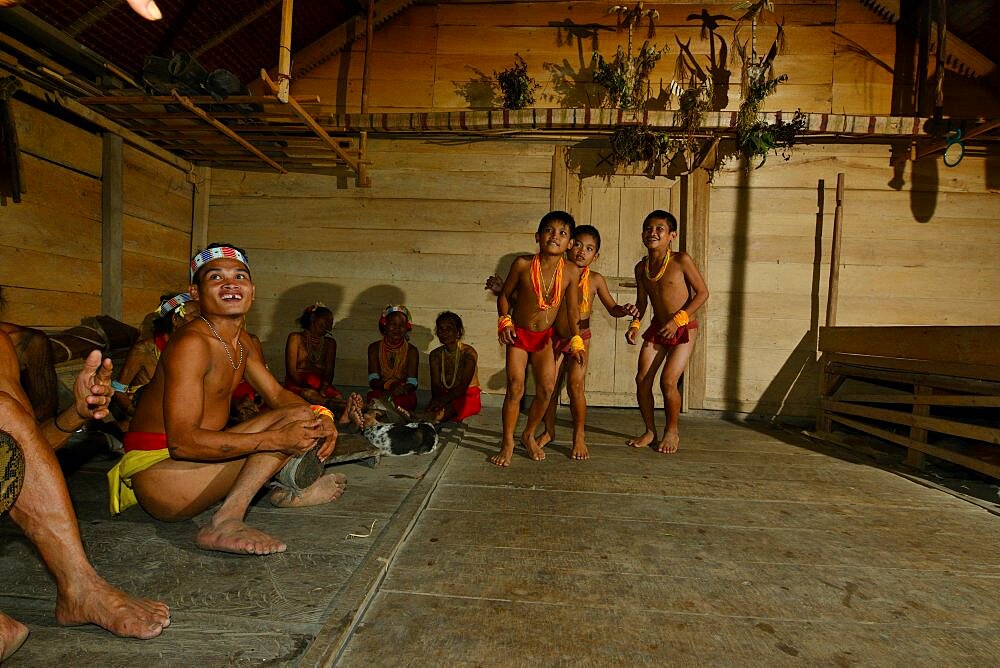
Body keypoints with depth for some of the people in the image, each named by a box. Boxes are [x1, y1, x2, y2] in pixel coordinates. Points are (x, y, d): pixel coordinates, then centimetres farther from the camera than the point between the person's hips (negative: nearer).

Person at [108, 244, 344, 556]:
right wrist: (277, 439, -31)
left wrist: (321, 418, -6)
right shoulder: (191, 343, -21)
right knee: (294, 417, -21)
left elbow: (277, 394, 15)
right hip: (157, 471, -9)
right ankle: (225, 524, -28)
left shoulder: (242, 342, 8)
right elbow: (182, 442, -27)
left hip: (194, 459, 9)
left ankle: (289, 492, 9)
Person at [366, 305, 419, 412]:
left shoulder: (411, 350, 2)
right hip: (380, 392, 0)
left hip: (403, 396, 0)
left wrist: (397, 391, -29)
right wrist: (389, 385, -27)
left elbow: (412, 384, -6)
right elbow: (373, 380, -4)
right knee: (372, 396, -33)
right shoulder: (375, 348, 6)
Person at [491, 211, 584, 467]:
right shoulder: (523, 264, -18)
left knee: (546, 388, 0)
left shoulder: (571, 271, -13)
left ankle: (529, 435, 25)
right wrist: (504, 321, -15)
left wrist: (575, 339, -7)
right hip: (518, 333, -2)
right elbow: (505, 295, -4)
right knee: (515, 387, -7)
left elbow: (572, 309, -3)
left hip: (544, 336, 3)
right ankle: (508, 442, 10)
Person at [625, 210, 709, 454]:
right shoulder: (641, 267, 2)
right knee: (642, 379, -1)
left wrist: (678, 319, -17)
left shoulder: (681, 260, -13)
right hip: (657, 328, 5)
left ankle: (672, 431, 13)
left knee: (668, 381, -12)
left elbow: (702, 292, -10)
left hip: (684, 329, -5)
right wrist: (635, 324, -6)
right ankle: (650, 431, 18)